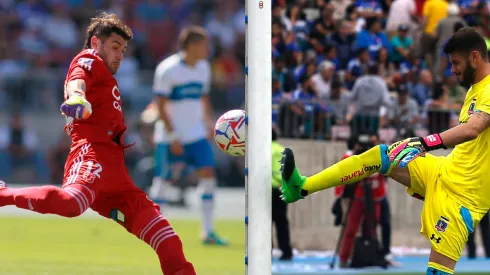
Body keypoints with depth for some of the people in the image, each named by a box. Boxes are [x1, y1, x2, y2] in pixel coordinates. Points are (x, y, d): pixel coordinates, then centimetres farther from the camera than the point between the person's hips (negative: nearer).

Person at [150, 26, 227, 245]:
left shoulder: (203, 68, 9)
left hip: (198, 135, 6)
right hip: (173, 137, -6)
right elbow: (160, 105, -12)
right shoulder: (167, 69, -11)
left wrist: (209, 123, 8)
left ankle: (208, 231, -4)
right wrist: (172, 136, -17)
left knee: (208, 176, -6)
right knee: (167, 179, -1)